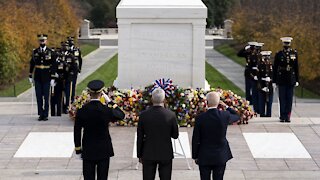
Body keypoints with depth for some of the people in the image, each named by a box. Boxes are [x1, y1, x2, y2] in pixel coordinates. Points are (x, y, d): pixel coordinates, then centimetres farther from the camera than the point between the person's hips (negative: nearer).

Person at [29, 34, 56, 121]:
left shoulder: (50, 52, -3)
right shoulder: (35, 52, 4)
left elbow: (53, 66, -3)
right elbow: (32, 64, 10)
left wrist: (52, 78, -7)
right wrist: (30, 76, 9)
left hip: (46, 77, -2)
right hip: (37, 77, 2)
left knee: (46, 97, 1)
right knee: (39, 96, 4)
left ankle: (45, 115, 7)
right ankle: (40, 114, 11)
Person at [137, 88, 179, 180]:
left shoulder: (144, 115, -7)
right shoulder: (171, 115, -10)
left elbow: (139, 137, -1)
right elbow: (175, 135, -1)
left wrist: (140, 155, 9)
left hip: (149, 154, 1)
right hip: (166, 155, -1)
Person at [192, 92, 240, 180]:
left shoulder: (200, 118, -14)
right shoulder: (225, 115, -11)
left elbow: (195, 140, -7)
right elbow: (237, 117, 14)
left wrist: (195, 156, 5)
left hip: (204, 157, -1)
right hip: (220, 156, 1)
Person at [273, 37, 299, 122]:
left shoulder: (294, 53, 5)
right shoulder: (279, 54, 0)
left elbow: (296, 67, 8)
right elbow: (275, 68, 2)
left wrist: (297, 80, 5)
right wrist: (274, 81, -1)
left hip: (291, 80, 1)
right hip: (281, 80, -1)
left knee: (289, 99, 3)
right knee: (282, 98, 1)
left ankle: (287, 116, 9)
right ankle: (282, 116, 7)